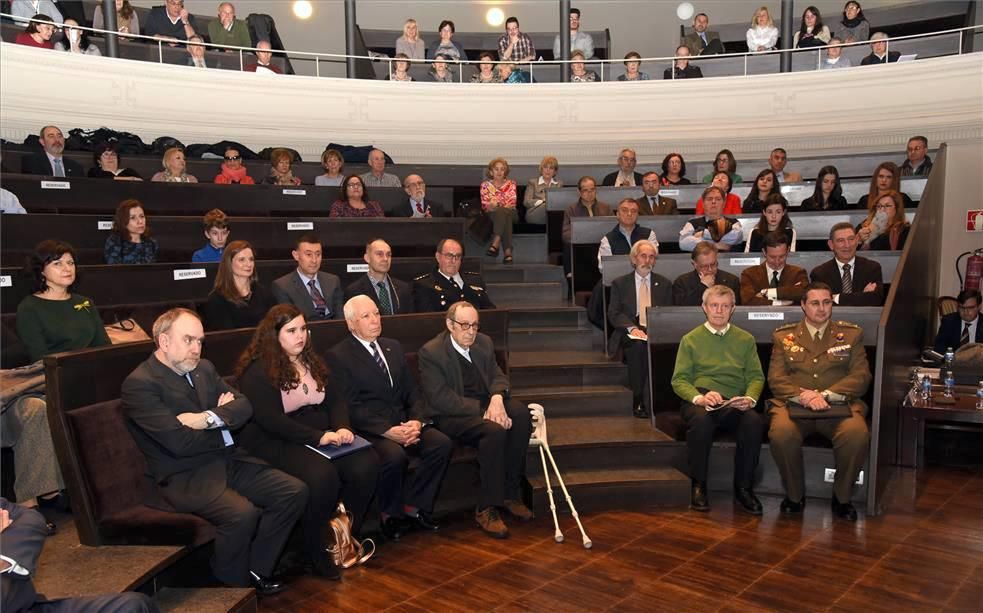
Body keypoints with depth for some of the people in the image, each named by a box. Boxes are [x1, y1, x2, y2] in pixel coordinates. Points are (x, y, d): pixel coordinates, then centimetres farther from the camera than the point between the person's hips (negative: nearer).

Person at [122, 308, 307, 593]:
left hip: (226, 460, 8)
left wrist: (208, 418, -15)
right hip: (183, 475, -8)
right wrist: (224, 422, -3)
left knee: (294, 491, -8)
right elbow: (180, 442, -20)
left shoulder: (203, 368, 13)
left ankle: (256, 569, 6)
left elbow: (244, 407, 5)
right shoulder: (139, 384, -12)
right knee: (242, 513, -32)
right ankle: (234, 588, -4)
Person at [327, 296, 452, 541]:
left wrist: (417, 421, -7)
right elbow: (351, 407, -11)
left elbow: (412, 392, 14)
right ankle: (391, 515, -6)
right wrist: (388, 431, -21)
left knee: (442, 443, -18)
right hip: (368, 429, -6)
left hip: (403, 422, 6)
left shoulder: (393, 347, 17)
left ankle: (413, 506, -4)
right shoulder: (338, 356, -3)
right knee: (394, 455, -33)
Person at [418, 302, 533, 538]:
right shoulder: (430, 352, -11)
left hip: (485, 404, 6)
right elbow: (440, 398, -19)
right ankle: (487, 509, -23)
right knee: (494, 430, -34)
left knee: (521, 414, -24)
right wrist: (482, 410, -24)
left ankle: (511, 493, -14)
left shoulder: (484, 343, 10)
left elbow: (498, 376, 11)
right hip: (452, 415, -6)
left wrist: (497, 397, -15)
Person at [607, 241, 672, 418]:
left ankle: (647, 401, -27)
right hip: (630, 333, -1)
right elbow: (613, 314, 3)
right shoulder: (619, 283, 13)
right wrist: (631, 327, -16)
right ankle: (638, 399, -25)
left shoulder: (665, 284, 18)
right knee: (637, 345, -35)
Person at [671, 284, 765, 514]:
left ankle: (743, 487, -14)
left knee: (755, 421, -32)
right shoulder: (691, 339, 14)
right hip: (699, 401, -1)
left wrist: (750, 398, -10)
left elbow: (756, 376, 13)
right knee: (701, 418, -37)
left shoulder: (746, 339, 20)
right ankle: (698, 485, -18)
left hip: (735, 404, 2)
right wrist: (699, 398, -15)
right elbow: (679, 379, 6)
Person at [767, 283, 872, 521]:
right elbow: (775, 378, 3)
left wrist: (825, 395, -12)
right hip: (793, 405, 0)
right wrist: (803, 396, -17)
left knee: (857, 434, -32)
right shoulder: (783, 336, 13)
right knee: (781, 434, -33)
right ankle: (795, 495, -6)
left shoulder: (851, 334, 14)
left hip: (839, 405, 1)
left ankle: (841, 497, -6)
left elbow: (861, 376, 3)